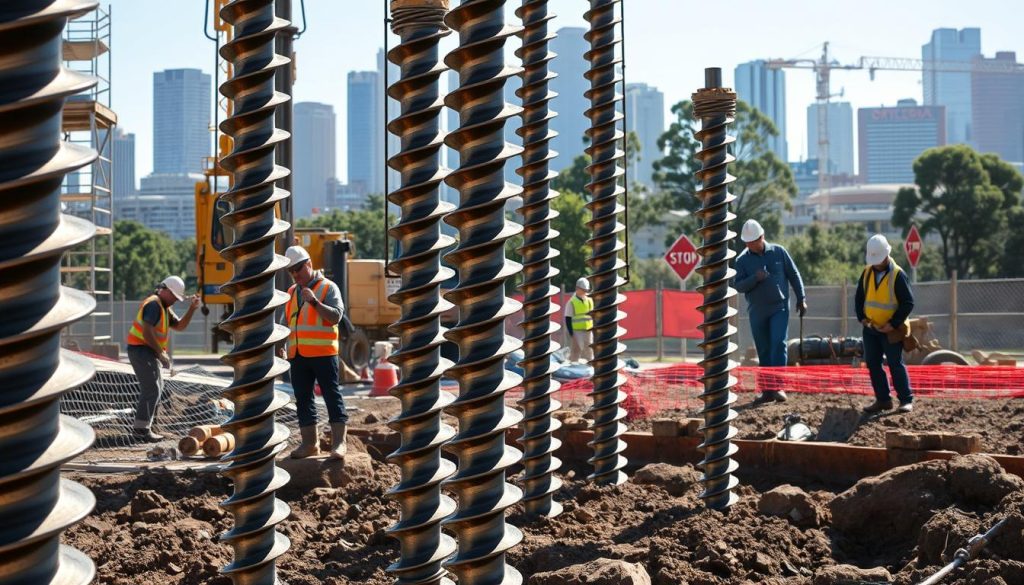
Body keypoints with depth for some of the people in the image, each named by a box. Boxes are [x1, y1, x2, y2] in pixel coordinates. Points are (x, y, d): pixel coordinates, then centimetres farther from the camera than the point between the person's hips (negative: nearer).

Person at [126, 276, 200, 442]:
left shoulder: (165, 308, 18)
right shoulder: (154, 304, -15)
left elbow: (179, 326, 12)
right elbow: (147, 332, -25)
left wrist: (192, 308, 1)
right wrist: (161, 353, -21)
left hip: (148, 351, 11)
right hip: (141, 349, -11)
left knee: (156, 388, 18)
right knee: (152, 389, -14)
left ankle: (142, 426, 24)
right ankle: (142, 428, -17)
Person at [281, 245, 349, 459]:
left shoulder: (328, 287, -2)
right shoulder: (292, 292, 18)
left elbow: (335, 316, -13)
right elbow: (287, 323, 26)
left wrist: (314, 302, -23)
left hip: (323, 353, -7)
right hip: (298, 355, 7)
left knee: (332, 396, -5)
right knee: (303, 399, 8)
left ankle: (338, 443, -4)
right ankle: (310, 443, 14)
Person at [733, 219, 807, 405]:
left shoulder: (778, 252, 1)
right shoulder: (742, 260, 2)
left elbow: (793, 275, 7)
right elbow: (738, 286, -3)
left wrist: (801, 299, 4)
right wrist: (755, 278, -20)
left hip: (779, 308, -2)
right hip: (757, 311, 2)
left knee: (778, 344, -16)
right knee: (763, 351, 6)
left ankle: (778, 386, -17)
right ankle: (767, 390, 12)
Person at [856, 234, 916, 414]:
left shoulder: (898, 275, -13)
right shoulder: (867, 273, 4)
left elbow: (908, 303, -13)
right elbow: (859, 297, 13)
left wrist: (894, 324, -17)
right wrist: (862, 317, -1)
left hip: (891, 330, -6)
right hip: (870, 329, 6)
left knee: (896, 364, -5)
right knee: (873, 365, 8)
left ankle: (906, 399, 2)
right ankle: (883, 399, 16)